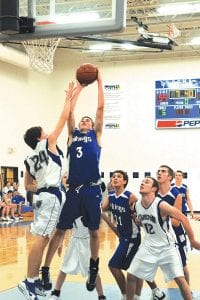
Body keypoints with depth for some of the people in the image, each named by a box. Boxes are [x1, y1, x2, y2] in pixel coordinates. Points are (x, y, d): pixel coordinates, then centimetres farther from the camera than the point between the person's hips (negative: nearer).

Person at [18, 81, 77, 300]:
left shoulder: (29, 160, 18)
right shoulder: (48, 143, 1)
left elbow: (27, 186, 21)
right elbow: (63, 118, 3)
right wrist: (69, 98, 11)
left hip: (43, 196, 9)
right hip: (51, 196, -8)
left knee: (42, 239, 11)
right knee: (41, 238, -12)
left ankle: (35, 281, 15)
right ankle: (29, 282, -15)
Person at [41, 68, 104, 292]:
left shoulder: (96, 135, 11)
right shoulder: (73, 135, 16)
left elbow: (100, 108, 6)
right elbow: (69, 112, 9)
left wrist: (99, 82, 7)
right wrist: (78, 89, 15)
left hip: (92, 190, -1)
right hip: (73, 190, 1)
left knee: (94, 232, 8)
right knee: (59, 230, 2)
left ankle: (94, 267, 25)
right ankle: (45, 269, 6)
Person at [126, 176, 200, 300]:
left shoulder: (162, 205, -25)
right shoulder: (137, 205, -6)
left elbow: (184, 219, -17)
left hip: (167, 247, -5)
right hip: (149, 246, 5)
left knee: (180, 279, -8)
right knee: (131, 276, 4)